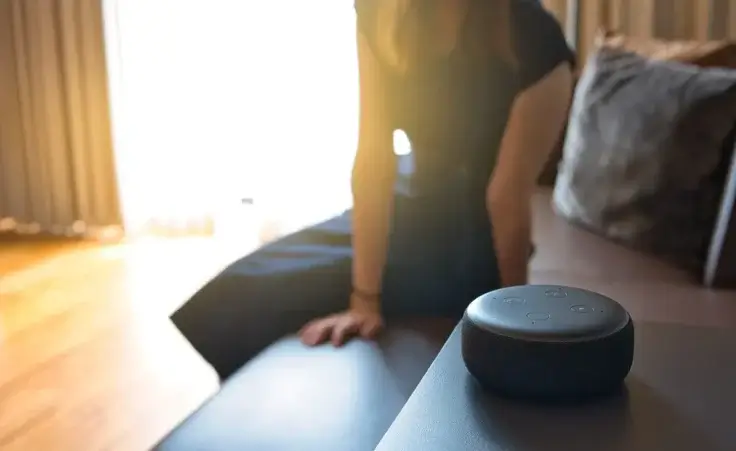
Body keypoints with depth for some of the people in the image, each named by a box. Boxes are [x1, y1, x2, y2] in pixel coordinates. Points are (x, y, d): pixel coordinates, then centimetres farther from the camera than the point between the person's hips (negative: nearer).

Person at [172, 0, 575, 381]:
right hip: (412, 204, 5)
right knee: (247, 287, -4)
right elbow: (373, 155, -18)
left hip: (474, 237, -4)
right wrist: (365, 298, -19)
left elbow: (507, 198, -22)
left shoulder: (534, 41, -27)